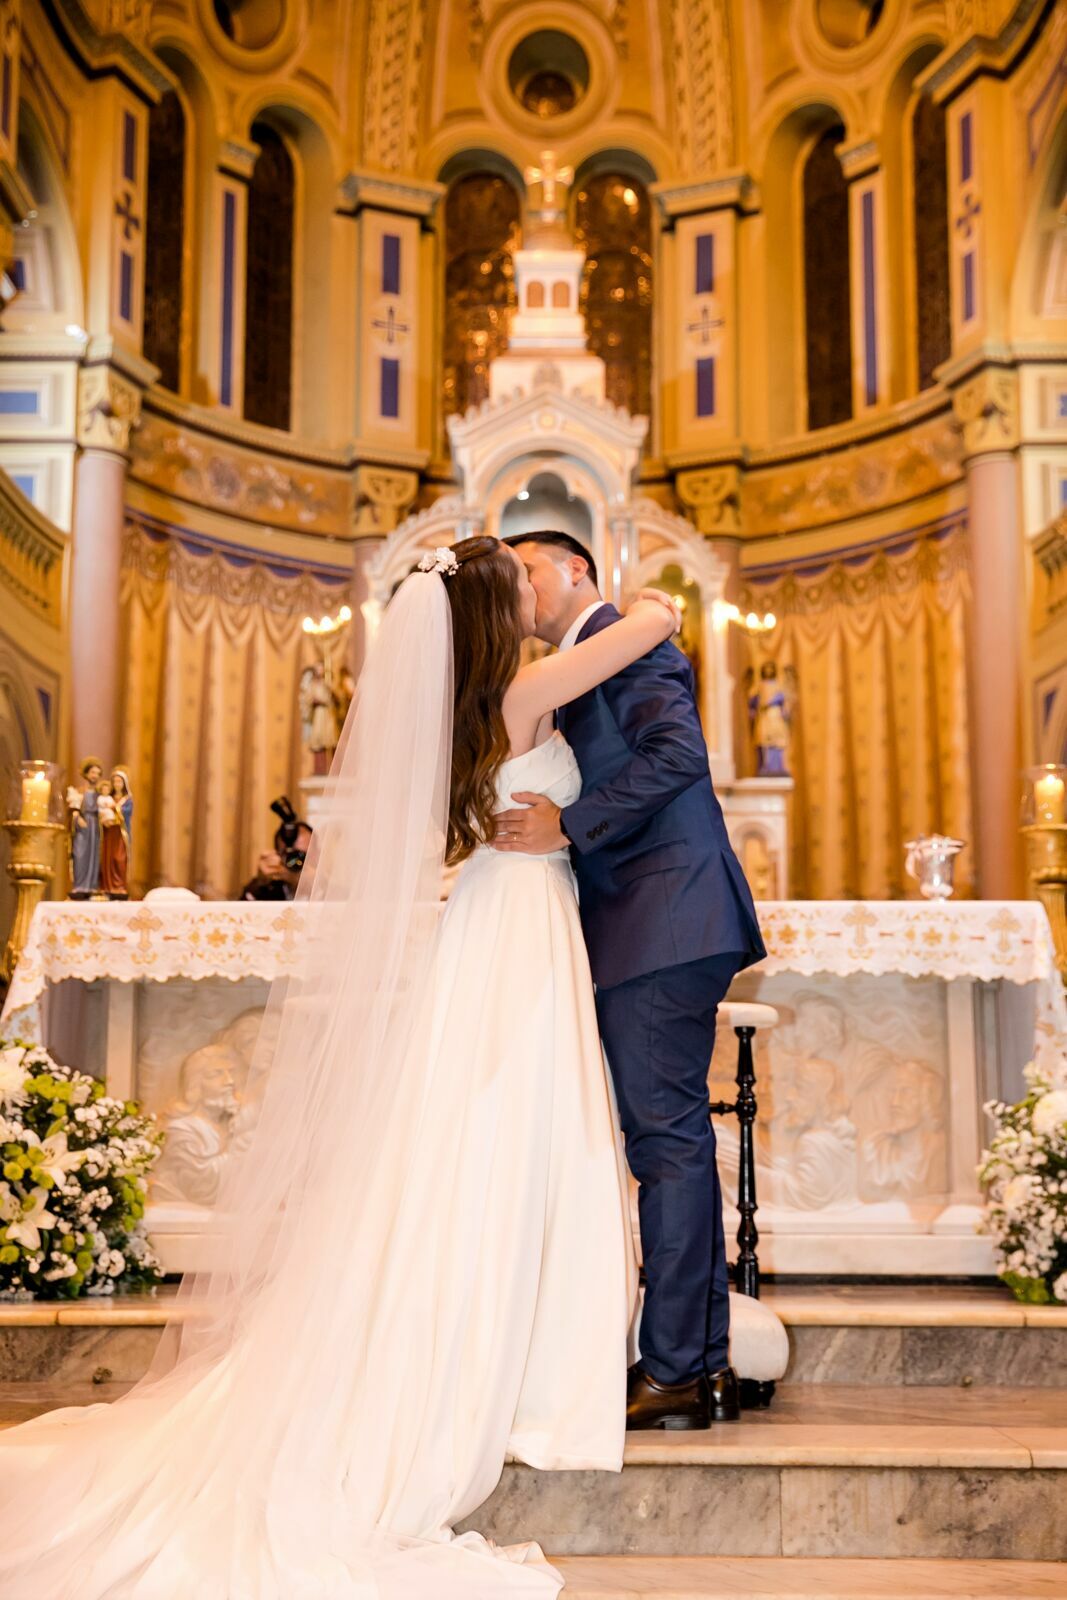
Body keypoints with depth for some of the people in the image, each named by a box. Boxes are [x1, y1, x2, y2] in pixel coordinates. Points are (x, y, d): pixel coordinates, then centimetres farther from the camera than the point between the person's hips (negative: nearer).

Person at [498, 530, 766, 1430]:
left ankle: (674, 1372, 0)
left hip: (663, 924, -10)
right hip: (645, 934, 10)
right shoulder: (576, 674, 24)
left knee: (667, 1136, -7)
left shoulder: (627, 639, -4)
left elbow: (676, 753, -20)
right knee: (674, 1138, 11)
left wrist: (568, 828, -17)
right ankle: (705, 1365, 19)